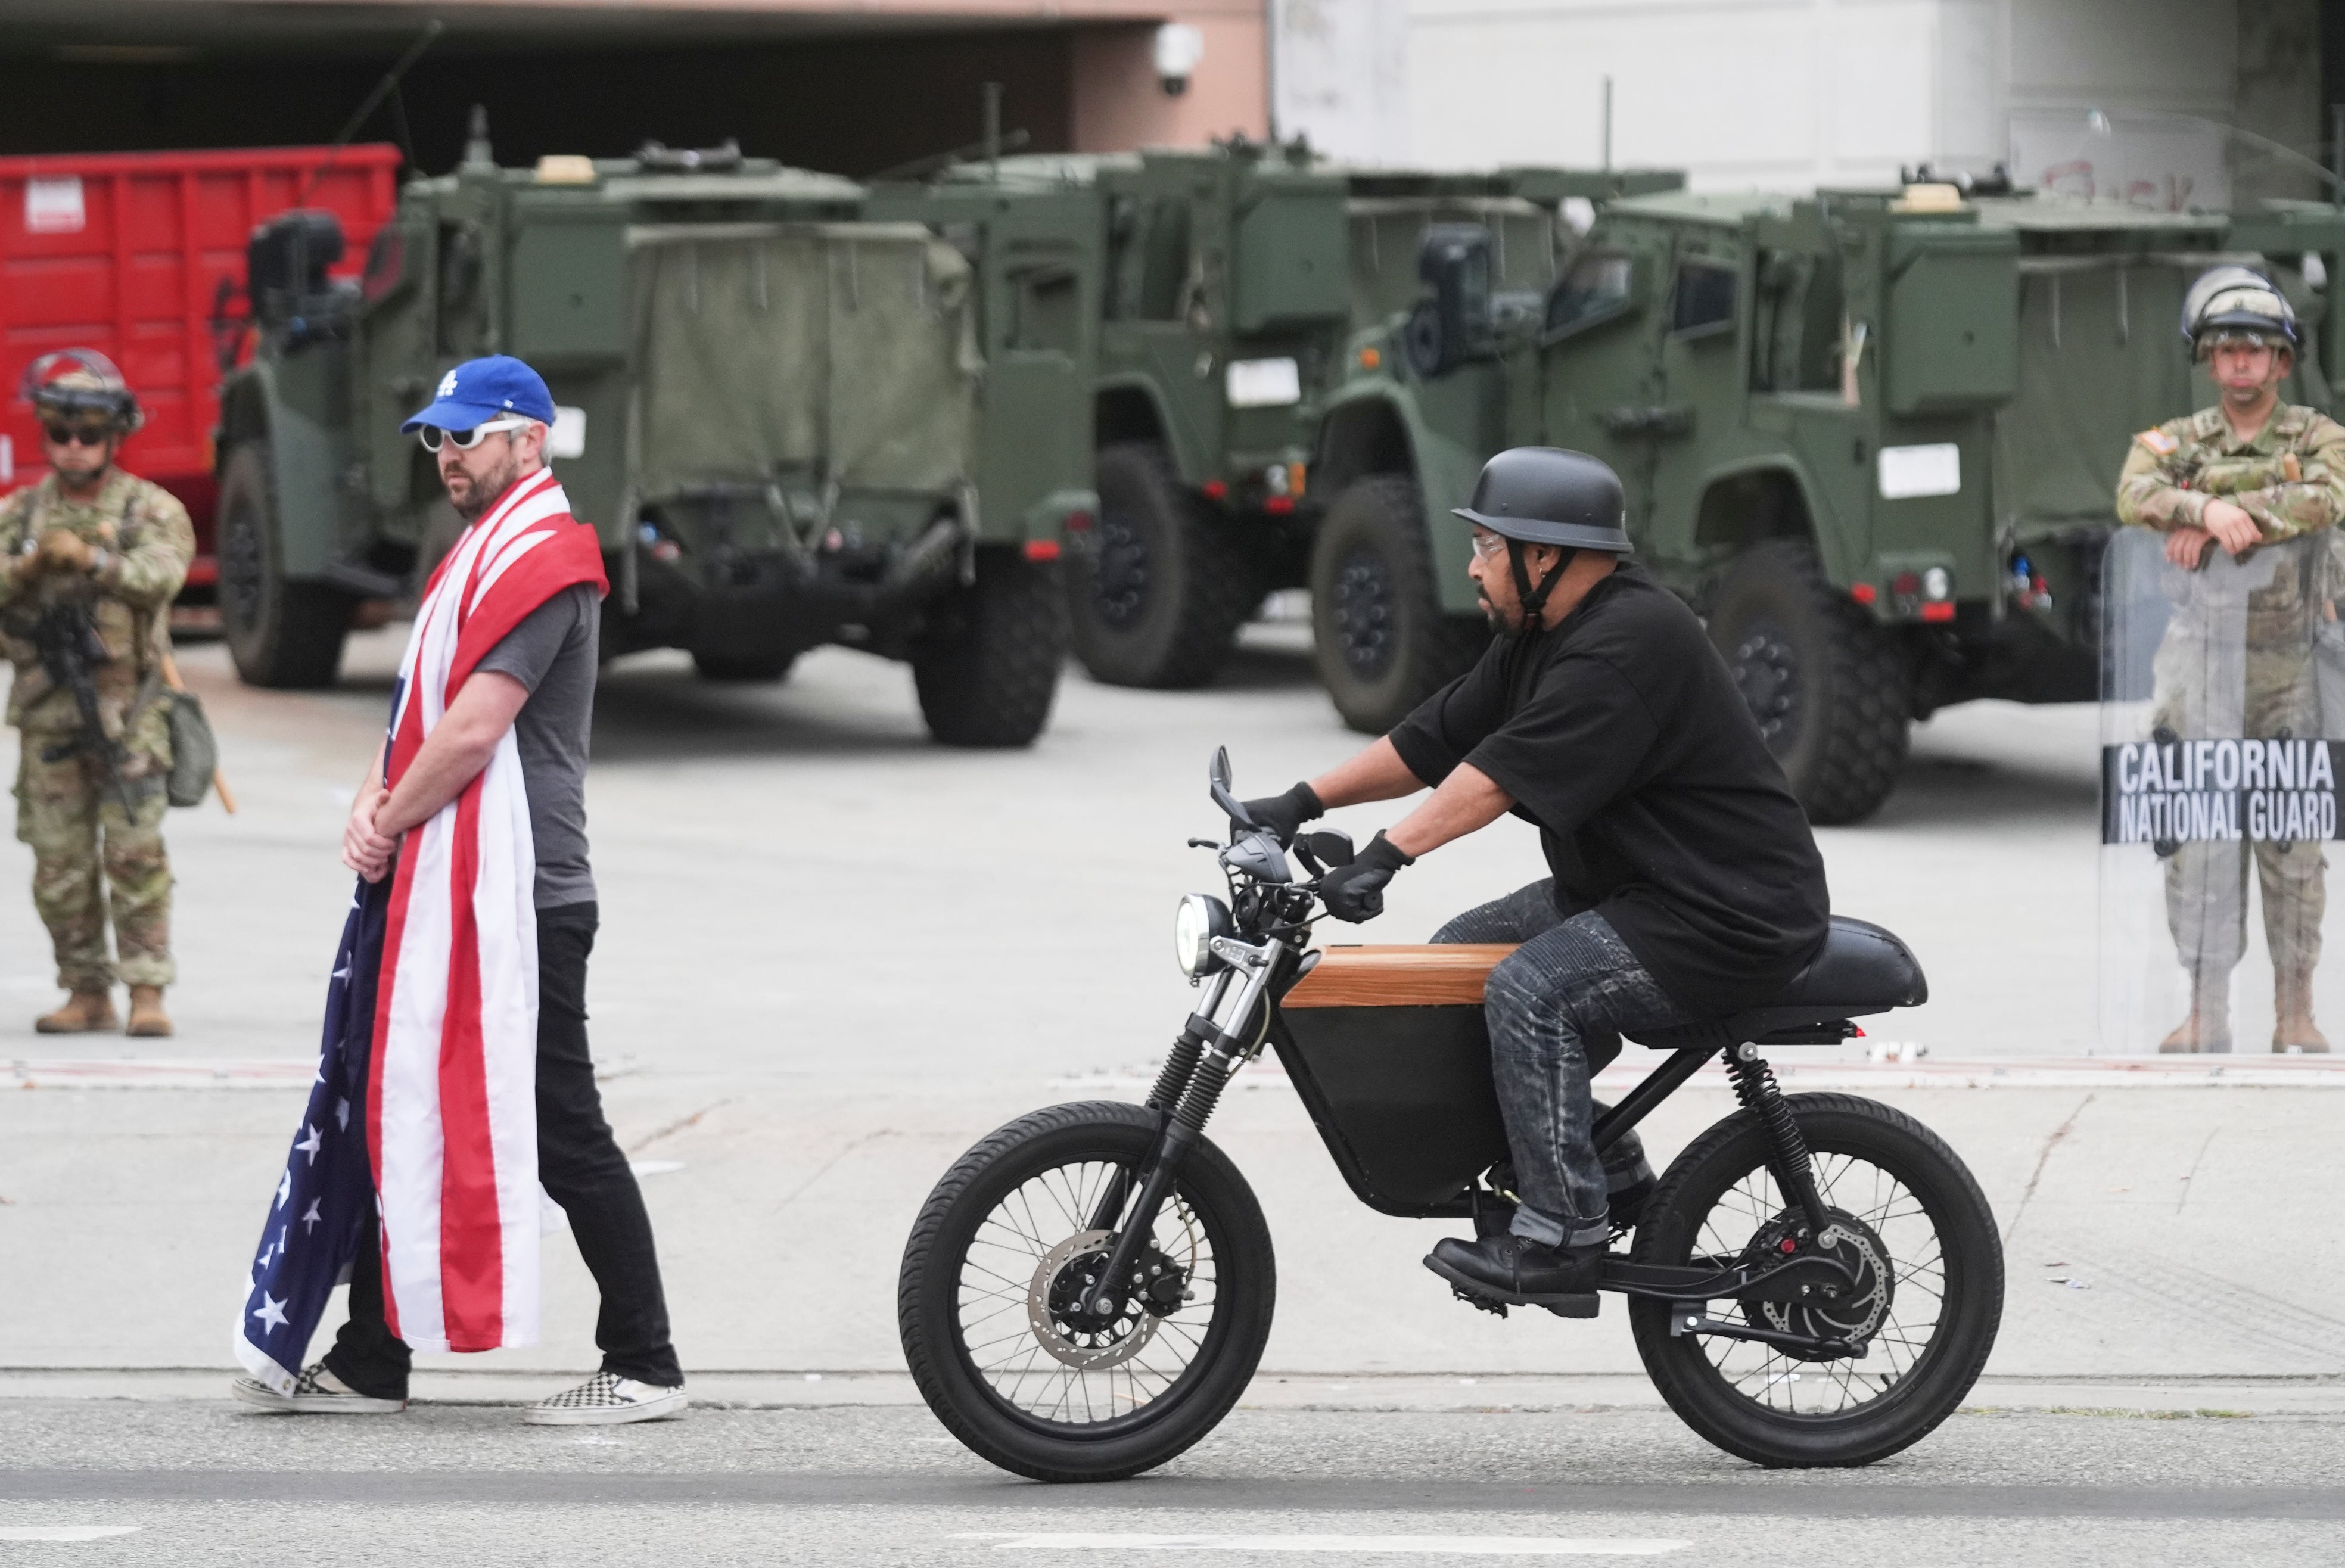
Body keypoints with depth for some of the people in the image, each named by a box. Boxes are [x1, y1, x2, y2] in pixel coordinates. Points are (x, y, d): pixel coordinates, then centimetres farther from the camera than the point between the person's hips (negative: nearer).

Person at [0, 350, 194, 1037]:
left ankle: (148, 992, -8)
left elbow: (161, 574, -17)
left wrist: (92, 559, -33)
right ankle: (87, 993, 13)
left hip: (128, 713, -3)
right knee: (60, 864, 4)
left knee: (135, 854, -9)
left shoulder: (152, 509, 2)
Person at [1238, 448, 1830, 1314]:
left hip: (1728, 917, -11)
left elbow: (1505, 772, -31)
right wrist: (1303, 803, 8)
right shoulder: (1539, 638, 11)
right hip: (1619, 887, 11)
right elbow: (1437, 738, 14)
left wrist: (1390, 852, -36)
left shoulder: (1627, 644, -22)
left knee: (1531, 990, -26)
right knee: (1458, 952, 11)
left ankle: (1560, 1242, -22)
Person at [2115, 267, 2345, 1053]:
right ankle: (2206, 1011, 2)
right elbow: (2136, 497, -12)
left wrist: (2226, 517, -21)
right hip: (2202, 656, 1)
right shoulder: (2176, 441, 10)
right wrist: (2207, 508, -30)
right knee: (2198, 835, -2)